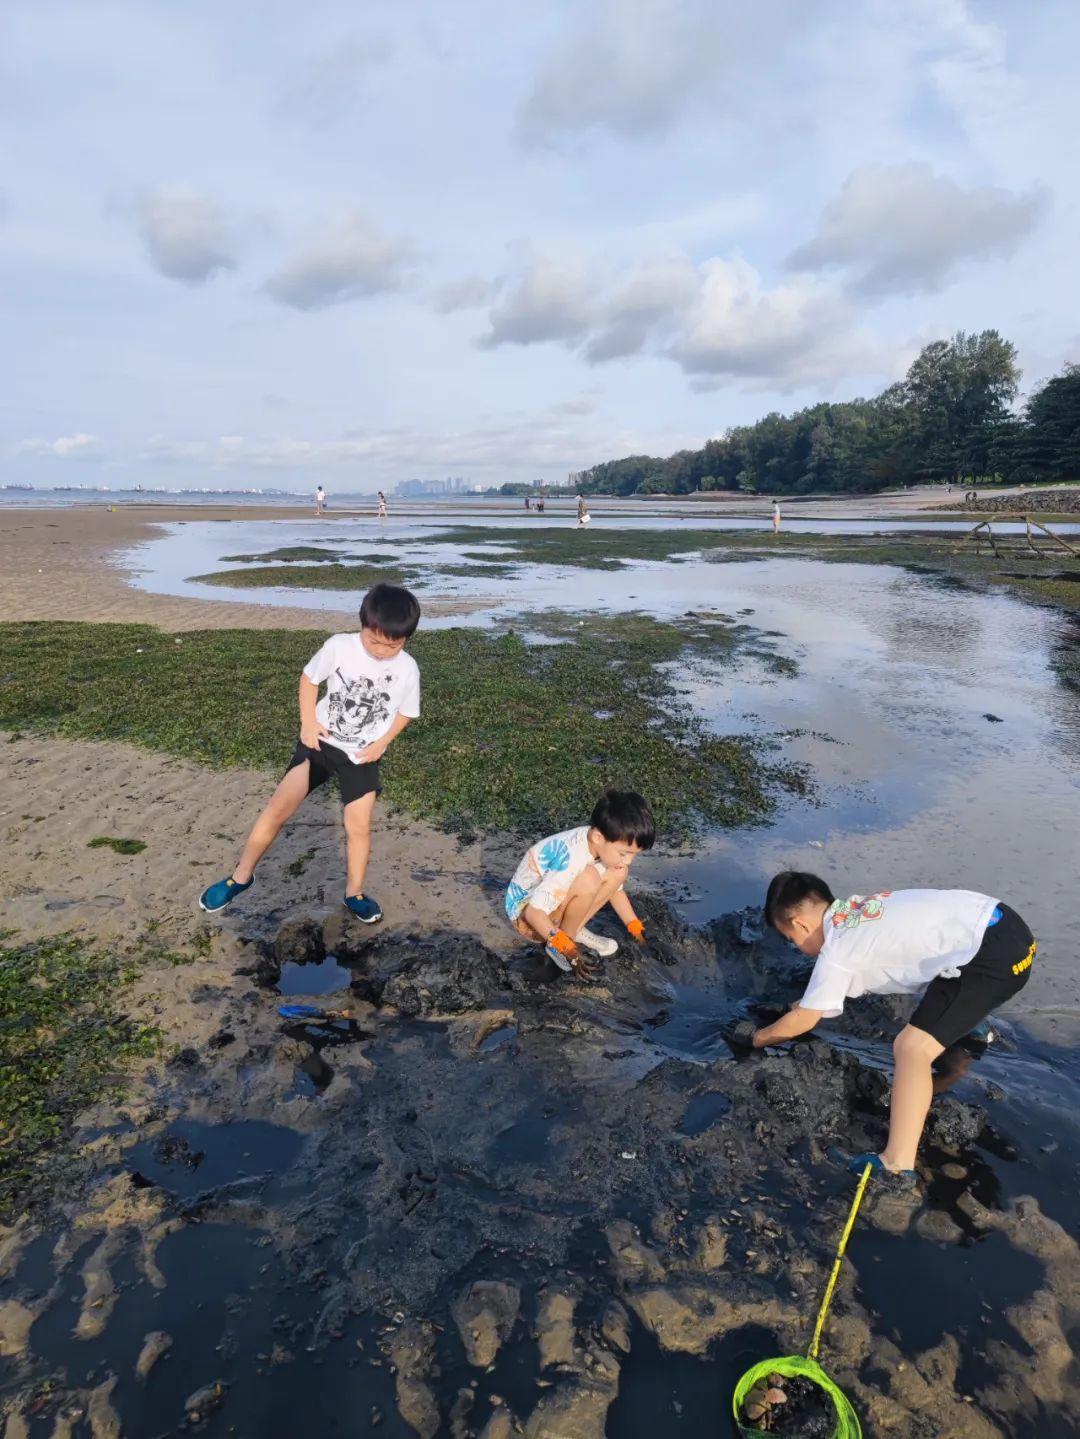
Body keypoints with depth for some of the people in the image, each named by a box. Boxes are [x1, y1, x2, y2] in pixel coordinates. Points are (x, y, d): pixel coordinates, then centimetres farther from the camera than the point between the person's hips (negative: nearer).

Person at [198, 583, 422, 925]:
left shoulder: (407, 670, -12)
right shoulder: (339, 646, -16)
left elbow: (405, 712, 3)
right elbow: (309, 678, 0)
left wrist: (382, 743, -9)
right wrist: (309, 722, -9)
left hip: (362, 757, 1)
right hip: (321, 742, 0)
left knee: (359, 826, 3)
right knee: (278, 808, -6)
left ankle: (354, 894, 24)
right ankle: (241, 877, 12)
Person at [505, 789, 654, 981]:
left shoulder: (602, 845, -11)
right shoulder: (571, 860, -35)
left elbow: (616, 890, 7)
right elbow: (534, 913, -32)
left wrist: (637, 930, 6)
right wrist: (567, 949, -28)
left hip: (556, 899, 8)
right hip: (525, 910, -8)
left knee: (617, 873, -9)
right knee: (588, 880, -33)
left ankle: (576, 931, 2)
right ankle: (567, 939, -10)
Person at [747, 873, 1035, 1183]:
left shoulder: (836, 953, -7)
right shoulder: (857, 906, 16)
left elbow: (803, 1021, 4)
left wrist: (759, 1038, 20)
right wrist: (811, 1000, 38)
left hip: (995, 957, -9)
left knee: (911, 1048, -12)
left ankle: (898, 1165, -20)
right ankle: (961, 1022, 63)